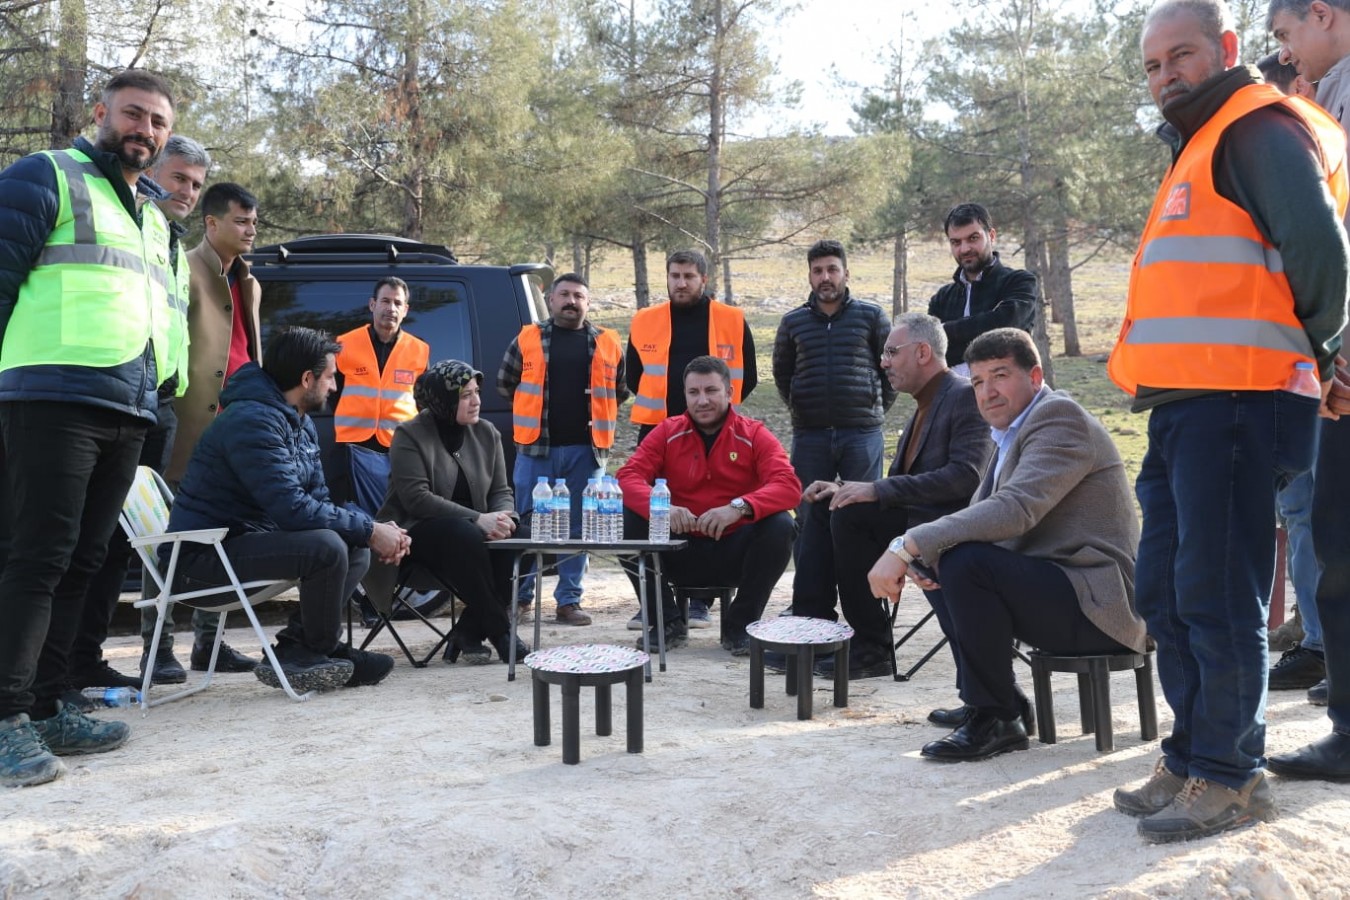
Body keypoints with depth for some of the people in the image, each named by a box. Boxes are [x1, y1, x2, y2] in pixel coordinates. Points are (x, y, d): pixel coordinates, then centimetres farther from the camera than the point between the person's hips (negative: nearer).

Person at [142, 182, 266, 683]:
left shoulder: (246, 282, 22)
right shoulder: (187, 271, -3)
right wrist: (172, 413, -17)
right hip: (195, 426, -7)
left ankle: (208, 642, 16)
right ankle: (157, 648, 1)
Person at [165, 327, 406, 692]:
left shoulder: (302, 425, 11)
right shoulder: (253, 420, -20)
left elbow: (318, 500, 10)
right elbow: (291, 507, -29)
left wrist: (372, 529, -8)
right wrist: (369, 529, -22)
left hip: (247, 539, 10)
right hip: (202, 557, -10)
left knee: (357, 549, 2)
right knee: (327, 547, -27)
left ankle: (294, 647, -2)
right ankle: (318, 654, -5)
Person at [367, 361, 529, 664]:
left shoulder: (486, 433, 9)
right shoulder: (410, 435, -7)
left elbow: (501, 490, 8)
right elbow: (416, 498, -18)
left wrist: (502, 519, -18)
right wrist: (478, 519, -26)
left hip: (471, 530, 5)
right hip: (415, 532, -5)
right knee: (464, 534, -37)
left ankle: (469, 633, -15)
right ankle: (499, 632, -26)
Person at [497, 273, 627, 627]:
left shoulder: (607, 344, 9)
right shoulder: (527, 340, 7)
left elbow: (619, 390, 16)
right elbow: (505, 384, 13)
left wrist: (595, 417, 9)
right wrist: (534, 412, 12)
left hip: (586, 449, 1)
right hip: (537, 447, -1)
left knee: (578, 528, 5)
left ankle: (569, 600, 12)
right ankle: (520, 595, 15)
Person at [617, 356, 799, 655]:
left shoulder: (754, 435, -4)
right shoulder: (668, 433, 0)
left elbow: (788, 485, -19)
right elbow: (629, 476, -12)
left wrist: (738, 507, -38)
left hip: (735, 553, -1)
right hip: (682, 554, 1)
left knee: (780, 525, -28)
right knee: (628, 521, -22)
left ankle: (740, 626, -7)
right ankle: (669, 624, -5)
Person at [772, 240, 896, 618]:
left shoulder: (871, 316, 5)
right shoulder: (793, 323, 10)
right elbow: (781, 372, 21)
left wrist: (876, 409, 8)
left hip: (862, 434, -2)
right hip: (810, 437, 2)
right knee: (811, 519, 4)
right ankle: (811, 608, 11)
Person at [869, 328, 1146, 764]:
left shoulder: (1059, 417, -14)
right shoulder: (1011, 433, 16)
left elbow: (1015, 509, -29)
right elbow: (981, 514, 13)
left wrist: (907, 546, -32)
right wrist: (920, 555, -9)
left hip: (1098, 604, -10)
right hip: (1060, 585, 10)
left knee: (964, 562, -26)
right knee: (938, 564, 11)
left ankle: (995, 717, -11)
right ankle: (997, 702, 13)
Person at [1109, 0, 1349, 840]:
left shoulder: (1258, 130, -5)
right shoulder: (1199, 146, 25)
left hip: (1233, 402, -10)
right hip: (1183, 404, 10)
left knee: (1216, 598, -5)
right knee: (1166, 592, 12)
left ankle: (1229, 777, 7)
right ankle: (1192, 758, 23)